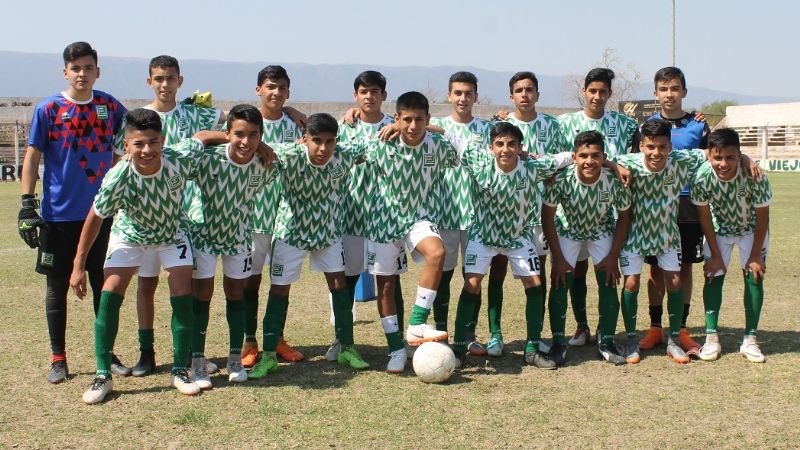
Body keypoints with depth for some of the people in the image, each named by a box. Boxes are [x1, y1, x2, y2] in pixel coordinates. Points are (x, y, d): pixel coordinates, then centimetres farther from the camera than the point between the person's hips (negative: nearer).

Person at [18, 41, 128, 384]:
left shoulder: (111, 108, 3)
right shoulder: (48, 109, -3)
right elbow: (32, 157, -3)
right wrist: (27, 205, -9)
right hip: (58, 215, -2)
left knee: (104, 285, 9)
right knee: (57, 287, 5)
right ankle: (58, 359, 16)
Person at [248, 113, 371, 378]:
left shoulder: (343, 157, -18)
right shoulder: (290, 157, -28)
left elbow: (366, 145, 0)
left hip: (328, 231, 3)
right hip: (291, 231, -2)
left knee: (339, 283, 1)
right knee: (279, 289, 1)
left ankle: (347, 349, 14)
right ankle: (269, 356, 10)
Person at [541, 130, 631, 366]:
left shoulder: (614, 182, -29)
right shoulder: (561, 180, -32)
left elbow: (624, 217, -11)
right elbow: (547, 217, -19)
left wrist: (613, 256, -12)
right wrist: (559, 258, -17)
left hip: (602, 232, 1)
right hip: (567, 231, -1)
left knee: (608, 283, -6)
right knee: (560, 283, -11)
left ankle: (607, 344, 8)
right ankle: (558, 344, 1)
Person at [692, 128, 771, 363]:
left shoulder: (755, 176, -35)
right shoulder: (702, 177, -32)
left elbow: (762, 217, -20)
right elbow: (705, 216, -17)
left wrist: (755, 255, -15)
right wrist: (715, 255, -12)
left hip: (751, 230, -1)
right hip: (719, 229, 1)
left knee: (754, 277, -6)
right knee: (713, 275, -6)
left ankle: (749, 339, 3)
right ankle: (711, 336, 1)